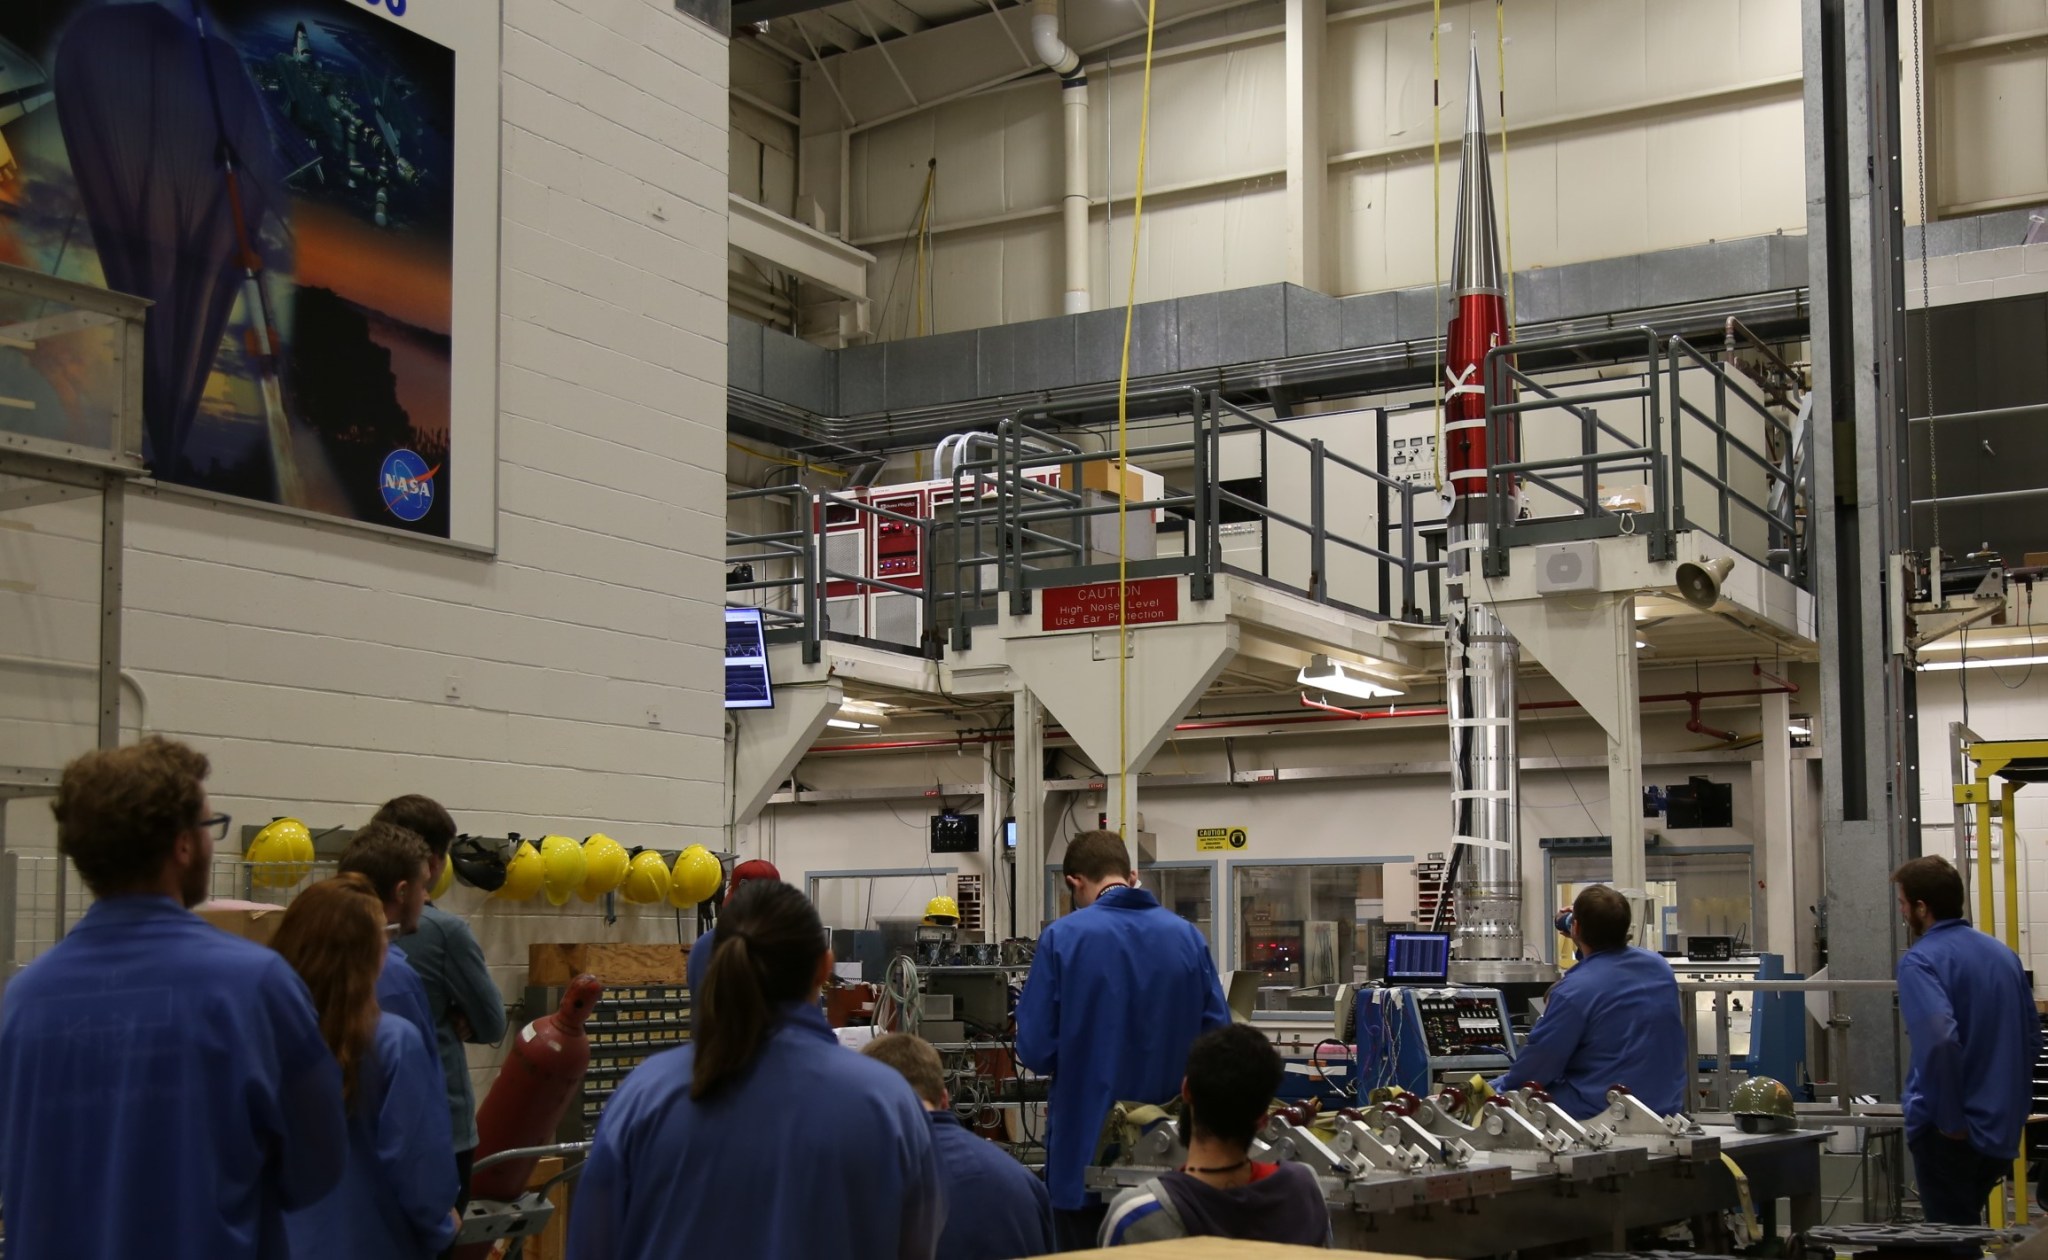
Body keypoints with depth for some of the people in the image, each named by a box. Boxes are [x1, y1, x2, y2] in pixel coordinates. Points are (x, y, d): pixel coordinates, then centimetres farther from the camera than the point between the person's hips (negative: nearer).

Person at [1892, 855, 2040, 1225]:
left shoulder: (1920, 961, -15)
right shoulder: (2003, 954, 10)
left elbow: (1938, 1039, -29)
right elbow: (2032, 1036, 17)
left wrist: (1950, 1120, -20)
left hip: (1950, 1131, -7)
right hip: (2002, 1127, 7)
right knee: (1969, 1228, 21)